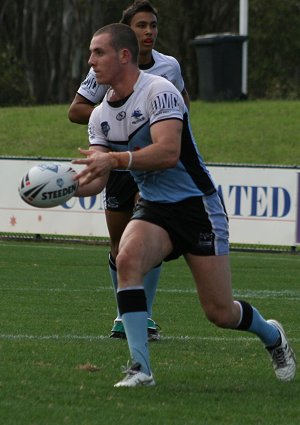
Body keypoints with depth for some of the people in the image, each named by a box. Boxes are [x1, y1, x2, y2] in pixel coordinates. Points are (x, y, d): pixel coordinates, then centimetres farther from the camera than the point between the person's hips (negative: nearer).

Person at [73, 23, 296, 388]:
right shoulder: (100, 116, 5)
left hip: (196, 206, -5)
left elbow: (168, 152, -29)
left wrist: (115, 159, -38)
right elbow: (96, 179, 2)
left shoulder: (158, 91, -17)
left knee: (221, 313, -1)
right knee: (127, 259, -29)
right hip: (153, 209, 5)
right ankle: (140, 368, -28)